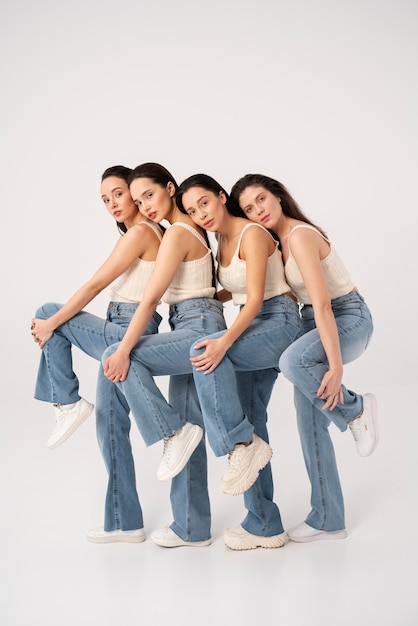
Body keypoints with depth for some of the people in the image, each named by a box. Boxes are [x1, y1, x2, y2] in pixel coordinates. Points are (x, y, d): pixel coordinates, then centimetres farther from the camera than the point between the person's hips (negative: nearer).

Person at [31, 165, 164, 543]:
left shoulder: (140, 232, -12)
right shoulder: (156, 233, 15)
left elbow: (95, 285, -13)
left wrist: (52, 323, -7)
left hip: (126, 334, -9)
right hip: (121, 334, 9)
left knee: (47, 313, 3)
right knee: (111, 424, 11)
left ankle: (68, 402, 2)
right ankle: (125, 524, 18)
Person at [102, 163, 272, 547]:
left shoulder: (178, 233, -11)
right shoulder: (192, 229, 16)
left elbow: (151, 298, -18)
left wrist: (124, 350, -20)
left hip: (199, 328, -10)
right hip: (192, 331, 10)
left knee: (119, 358, -18)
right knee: (190, 443, 9)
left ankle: (174, 432, -12)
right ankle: (193, 529, 15)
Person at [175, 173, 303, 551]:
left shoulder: (252, 234, -14)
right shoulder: (221, 240, 12)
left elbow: (256, 299, -23)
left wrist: (225, 342, -34)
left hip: (280, 322, -9)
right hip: (252, 327, 9)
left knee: (204, 350, -32)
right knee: (251, 419, 7)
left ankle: (239, 448, -24)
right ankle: (264, 525, 13)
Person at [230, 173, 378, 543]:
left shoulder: (300, 235, -20)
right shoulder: (277, 240, 8)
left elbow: (322, 304, -28)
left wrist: (336, 364, -32)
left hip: (348, 318, -9)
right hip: (315, 323, 9)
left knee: (293, 362, -39)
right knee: (310, 420, 4)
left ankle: (357, 409, -10)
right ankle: (328, 520, 14)